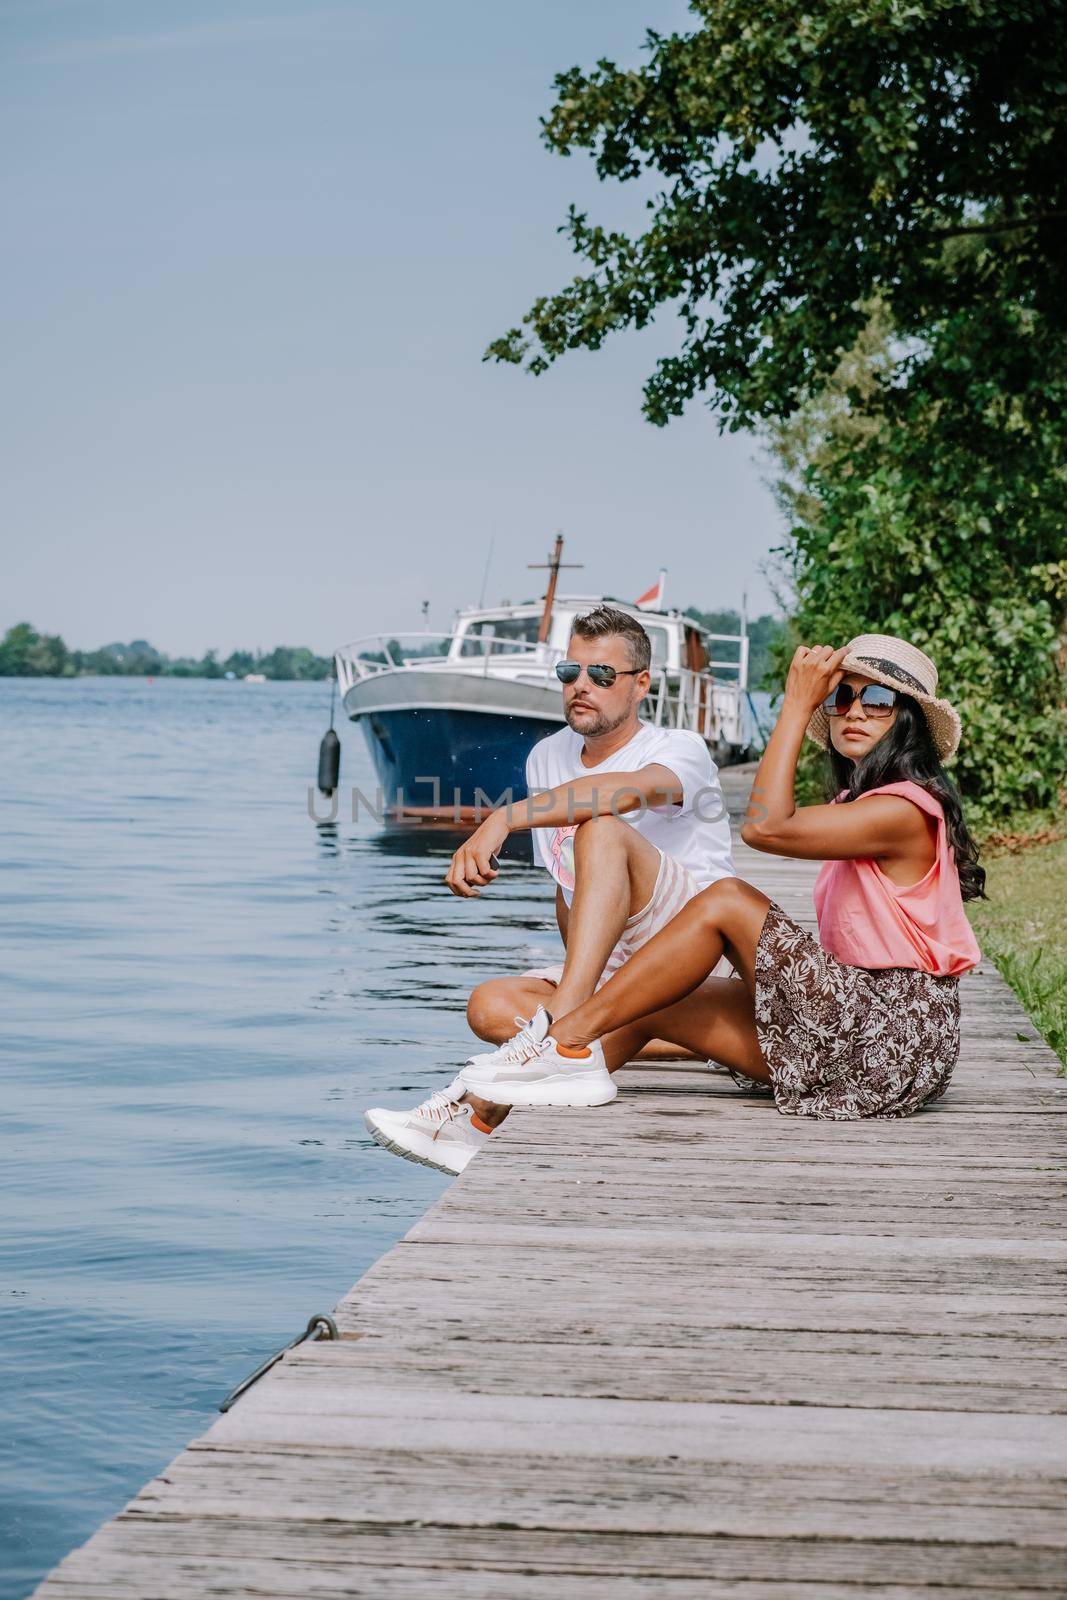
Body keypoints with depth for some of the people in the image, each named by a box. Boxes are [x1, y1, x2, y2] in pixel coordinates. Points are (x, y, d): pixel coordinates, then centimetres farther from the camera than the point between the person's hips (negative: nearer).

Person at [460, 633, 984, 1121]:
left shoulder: (903, 809, -12)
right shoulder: (856, 803, 19)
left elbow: (765, 827, -23)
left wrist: (796, 706, -16)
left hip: (893, 1037, -10)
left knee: (726, 900, -15)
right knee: (650, 1007, 5)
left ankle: (570, 1040, -13)